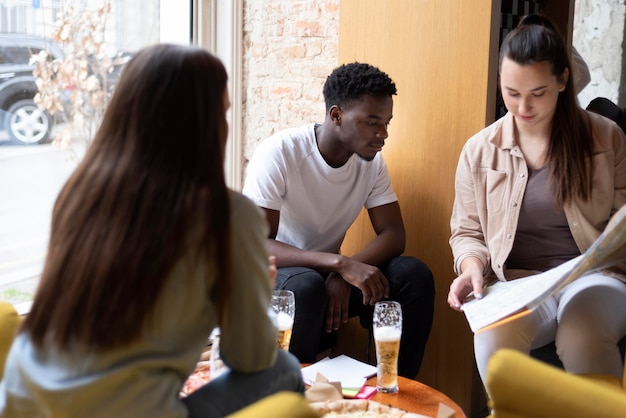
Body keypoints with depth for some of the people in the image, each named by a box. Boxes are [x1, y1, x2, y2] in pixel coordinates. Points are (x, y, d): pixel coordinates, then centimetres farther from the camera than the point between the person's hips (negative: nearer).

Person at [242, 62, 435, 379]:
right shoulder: (278, 154, -22)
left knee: (414, 275, -17)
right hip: (275, 272, -5)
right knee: (307, 287, -38)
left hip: (327, 271, 5)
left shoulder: (372, 160, -4)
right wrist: (341, 264, -39)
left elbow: (393, 235, -7)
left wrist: (342, 276, -26)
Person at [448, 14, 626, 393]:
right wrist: (472, 269, -7)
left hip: (594, 276, 0)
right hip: (517, 282, 1)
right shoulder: (479, 150, 7)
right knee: (494, 338, -34)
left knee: (581, 337, -36)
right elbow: (467, 233, 14)